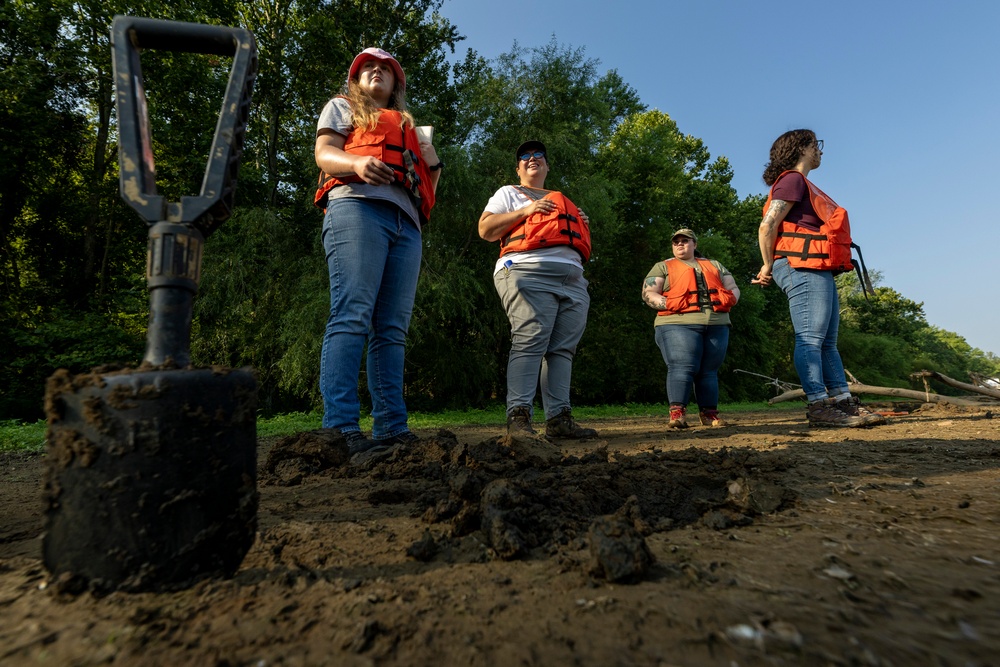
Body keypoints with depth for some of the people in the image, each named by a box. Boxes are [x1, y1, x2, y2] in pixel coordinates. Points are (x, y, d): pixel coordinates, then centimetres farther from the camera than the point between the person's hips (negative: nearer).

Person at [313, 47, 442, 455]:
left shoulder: (409, 126, 37)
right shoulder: (343, 107, 26)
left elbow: (424, 189, 32)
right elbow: (324, 153, 7)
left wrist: (433, 167, 10)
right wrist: (358, 163, -15)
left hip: (406, 222, 5)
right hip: (357, 206, -4)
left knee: (392, 329, -5)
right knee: (352, 316, -20)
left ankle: (392, 428, -6)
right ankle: (341, 429, -24)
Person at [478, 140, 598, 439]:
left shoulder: (562, 201, 34)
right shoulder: (509, 193, 18)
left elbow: (573, 238, 37)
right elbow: (485, 229, 4)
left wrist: (582, 226, 15)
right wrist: (526, 211, -4)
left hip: (573, 279, 6)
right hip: (529, 271, -6)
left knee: (563, 348, -3)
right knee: (530, 342, -19)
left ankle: (559, 418, -3)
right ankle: (518, 417, -20)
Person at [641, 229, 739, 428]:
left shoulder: (714, 265, 27)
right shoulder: (663, 267, 16)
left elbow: (733, 288, 24)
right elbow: (648, 293, 5)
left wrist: (730, 298, 0)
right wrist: (667, 303, -15)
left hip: (716, 325, 4)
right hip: (678, 324, -4)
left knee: (709, 370, 4)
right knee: (682, 367, -17)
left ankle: (710, 414, 10)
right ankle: (677, 413, -18)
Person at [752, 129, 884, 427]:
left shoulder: (803, 183, 27)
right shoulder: (792, 179, -3)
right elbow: (767, 226, -14)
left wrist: (772, 266, 13)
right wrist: (768, 266, -7)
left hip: (820, 271, 10)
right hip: (802, 269, -10)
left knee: (827, 342, 8)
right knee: (810, 339, -11)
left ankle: (844, 402, 13)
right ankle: (818, 406, -10)